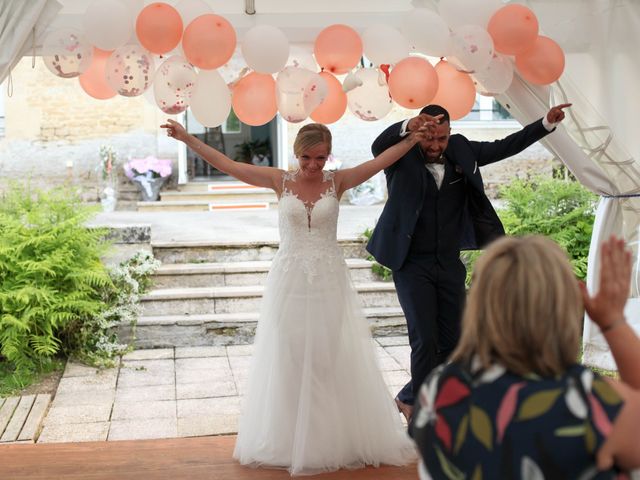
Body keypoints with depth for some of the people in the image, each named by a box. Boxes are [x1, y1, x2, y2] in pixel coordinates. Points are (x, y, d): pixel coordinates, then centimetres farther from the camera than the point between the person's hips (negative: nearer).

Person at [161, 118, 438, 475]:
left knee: (333, 361, 5)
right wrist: (187, 138, -7)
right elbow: (227, 165, -3)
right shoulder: (280, 181, 0)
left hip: (329, 282, 0)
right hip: (290, 281, 0)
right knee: (289, 360, 6)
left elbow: (381, 161, -9)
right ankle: (291, 441, 19)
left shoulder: (338, 182, 1)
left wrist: (414, 139, -21)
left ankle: (338, 438, 18)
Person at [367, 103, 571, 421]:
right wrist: (406, 128, -48)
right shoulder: (402, 158, -8)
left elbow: (504, 147, 10)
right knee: (425, 339, -10)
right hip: (412, 264, -5)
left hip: (449, 264, 5)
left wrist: (547, 123, 3)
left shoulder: (460, 151, 4)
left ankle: (410, 398, 24)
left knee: (451, 342, 7)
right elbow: (378, 146, -29)